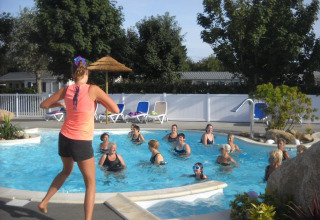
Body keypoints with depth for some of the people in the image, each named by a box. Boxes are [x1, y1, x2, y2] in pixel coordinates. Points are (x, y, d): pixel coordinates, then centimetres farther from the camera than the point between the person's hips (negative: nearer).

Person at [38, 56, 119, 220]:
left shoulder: (66, 90, 0)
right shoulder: (93, 90, -14)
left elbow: (44, 105, 11)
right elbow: (116, 109, -11)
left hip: (64, 138, 5)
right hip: (82, 143, -5)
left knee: (66, 171, 32)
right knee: (90, 183, 9)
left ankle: (44, 202, 32)